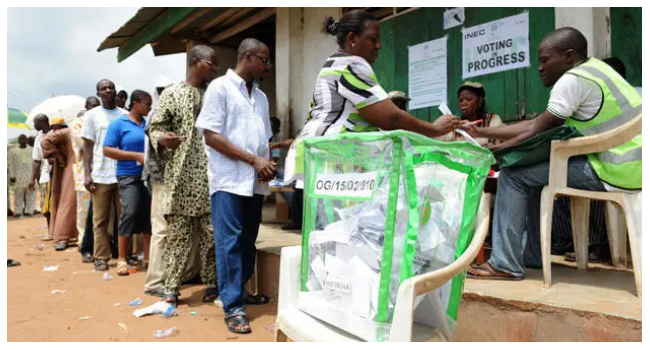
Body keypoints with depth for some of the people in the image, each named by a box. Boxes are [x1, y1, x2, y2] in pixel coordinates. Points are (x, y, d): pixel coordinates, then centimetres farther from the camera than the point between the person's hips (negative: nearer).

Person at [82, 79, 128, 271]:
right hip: (101, 175, -1)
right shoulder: (92, 115, 8)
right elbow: (88, 146, 5)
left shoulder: (125, 115, 11)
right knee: (100, 219, 2)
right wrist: (87, 174, -3)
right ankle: (101, 257, 10)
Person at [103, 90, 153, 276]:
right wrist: (137, 156, -15)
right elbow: (107, 150, -8)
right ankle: (121, 259, 3)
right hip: (129, 176, -4)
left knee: (149, 215, 6)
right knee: (130, 214, -9)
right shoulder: (118, 124, -1)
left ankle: (148, 256, 16)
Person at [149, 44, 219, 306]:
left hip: (211, 177, 3)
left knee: (212, 233, 4)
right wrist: (161, 139, -19)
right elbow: (155, 128, 3)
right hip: (181, 177, -2)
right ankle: (171, 288, 13)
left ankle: (212, 284, 16)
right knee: (178, 234, 2)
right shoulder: (172, 94, 5)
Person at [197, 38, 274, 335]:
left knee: (248, 241, 12)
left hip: (255, 182, 7)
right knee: (230, 243, -4)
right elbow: (211, 136, -11)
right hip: (229, 180, -6)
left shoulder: (261, 96, 16)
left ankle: (240, 292, 27)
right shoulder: (220, 88, -4)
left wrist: (267, 164, 0)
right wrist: (253, 159, -16)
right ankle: (233, 308, 3)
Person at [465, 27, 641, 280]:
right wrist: (480, 132, 14)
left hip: (612, 170, -10)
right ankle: (533, 255, 24)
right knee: (532, 171, 21)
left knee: (513, 174, -7)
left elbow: (535, 134, -12)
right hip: (628, 165, 10)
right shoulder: (590, 71, 18)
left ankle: (505, 264, -4)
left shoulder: (571, 80, -13)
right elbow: (535, 126, 15)